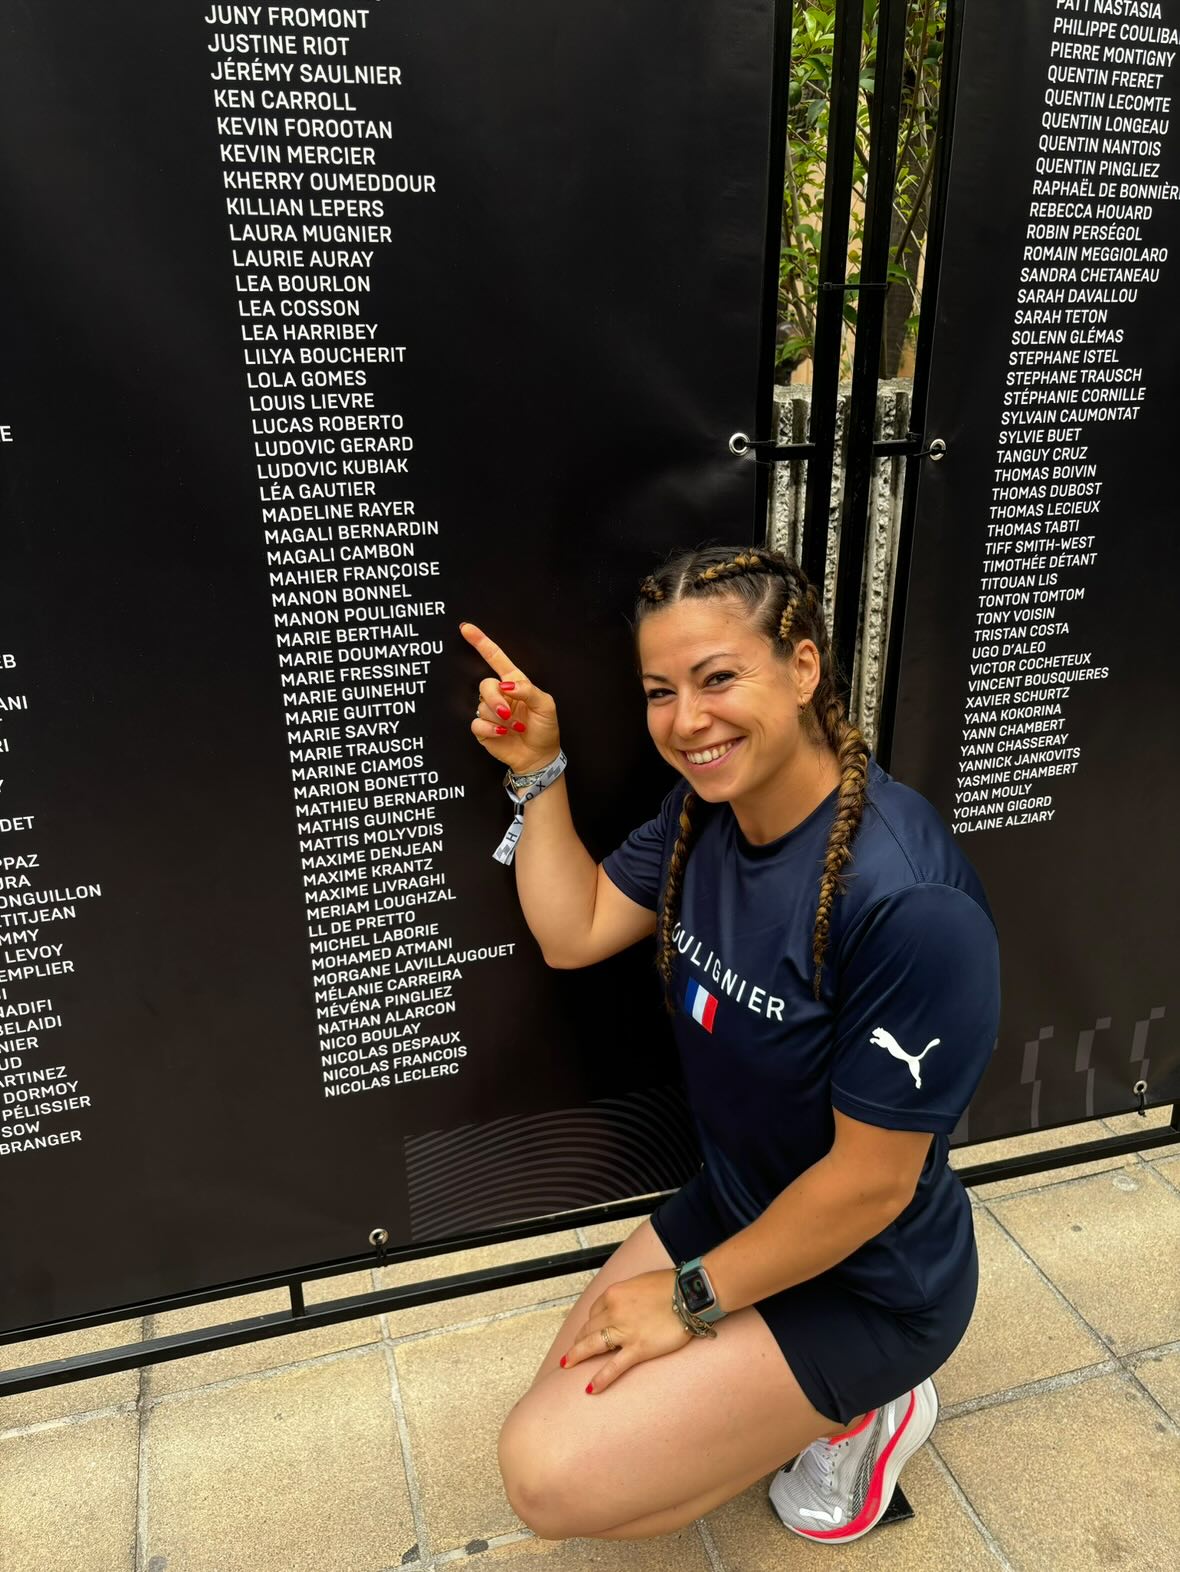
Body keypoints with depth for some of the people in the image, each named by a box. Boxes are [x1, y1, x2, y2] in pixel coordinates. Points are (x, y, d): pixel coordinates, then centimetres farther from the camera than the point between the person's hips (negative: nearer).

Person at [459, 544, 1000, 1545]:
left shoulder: (909, 900, -34)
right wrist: (537, 770, -10)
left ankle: (861, 1407, 8)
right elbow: (572, 932, 1)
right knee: (552, 1419, 9)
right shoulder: (708, 806, -9)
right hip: (732, 1205, 7)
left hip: (864, 1280, -7)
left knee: (551, 1478, -10)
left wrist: (694, 1296, -13)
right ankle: (807, 1398, 22)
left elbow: (872, 1181, -25)